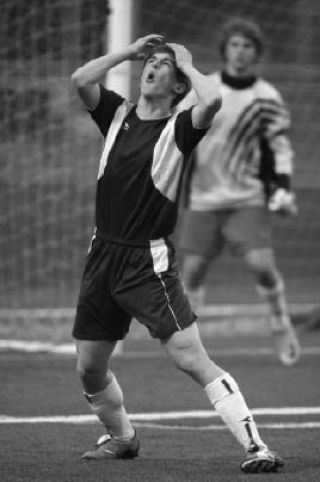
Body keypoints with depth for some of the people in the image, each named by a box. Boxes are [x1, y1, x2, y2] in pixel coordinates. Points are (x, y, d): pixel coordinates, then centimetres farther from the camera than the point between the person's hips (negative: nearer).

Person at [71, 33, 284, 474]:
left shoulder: (179, 128, -4)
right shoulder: (118, 114, 9)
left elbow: (212, 101, -25)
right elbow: (81, 79, -5)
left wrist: (188, 65, -7)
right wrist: (130, 51, 0)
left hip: (149, 263, -5)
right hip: (104, 255, 5)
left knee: (191, 358, -16)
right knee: (89, 368, 12)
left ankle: (255, 446, -17)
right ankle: (121, 437, 38)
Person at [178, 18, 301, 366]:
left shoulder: (266, 98, 0)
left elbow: (279, 145, 5)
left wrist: (283, 189, -6)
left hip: (248, 197, -1)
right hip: (202, 198, 1)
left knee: (261, 263, -15)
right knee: (193, 269, -1)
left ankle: (282, 327, 7)